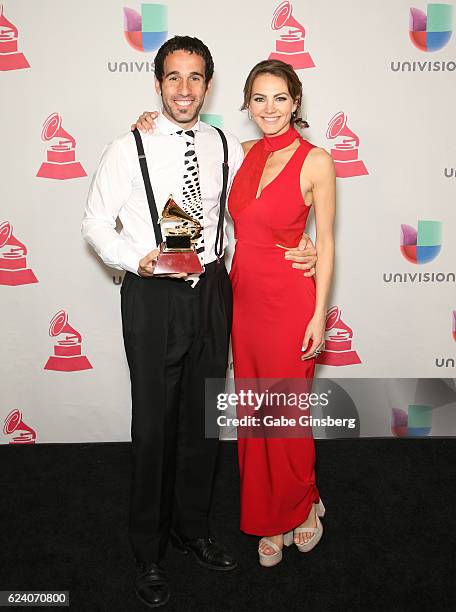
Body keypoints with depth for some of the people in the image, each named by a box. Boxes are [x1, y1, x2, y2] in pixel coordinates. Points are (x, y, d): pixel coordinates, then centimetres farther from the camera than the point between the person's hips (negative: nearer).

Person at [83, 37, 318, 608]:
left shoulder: (227, 148, 6)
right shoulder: (129, 148, -4)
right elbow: (96, 222, -1)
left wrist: (299, 249, -1)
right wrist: (139, 259, -18)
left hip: (212, 291, 4)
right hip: (152, 296, -3)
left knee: (203, 420, 14)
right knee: (153, 426, 4)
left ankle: (192, 528, 37)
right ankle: (148, 551, 25)